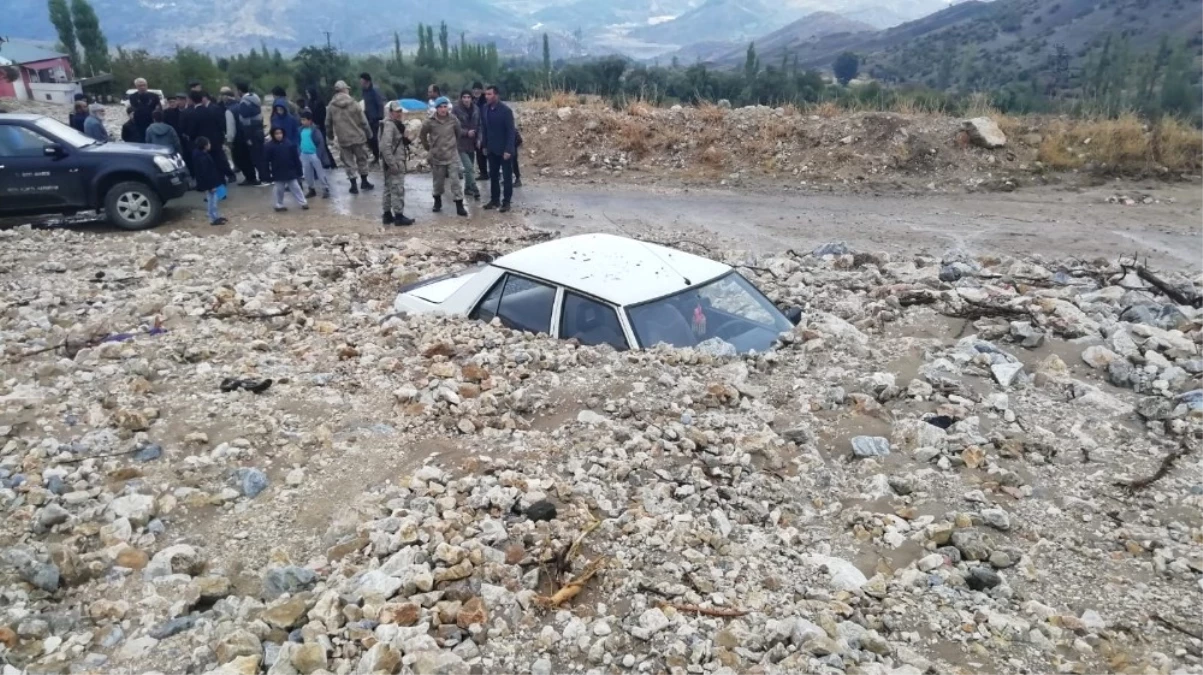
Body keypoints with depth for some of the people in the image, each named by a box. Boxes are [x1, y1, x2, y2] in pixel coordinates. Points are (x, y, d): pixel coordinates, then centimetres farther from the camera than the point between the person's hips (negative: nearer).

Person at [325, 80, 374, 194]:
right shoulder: (353, 103, -7)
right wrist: (368, 133, 7)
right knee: (362, 159, 15)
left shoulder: (331, 106, -1)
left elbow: (328, 124, 6)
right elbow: (363, 121, -6)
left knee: (349, 162, 9)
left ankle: (354, 185, 9)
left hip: (343, 139, 1)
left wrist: (330, 135, 22)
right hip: (358, 137, -1)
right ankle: (364, 182, 23)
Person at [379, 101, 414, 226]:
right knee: (398, 189, -8)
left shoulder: (397, 124, 15)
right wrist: (392, 164, -27)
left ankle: (387, 215, 22)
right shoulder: (389, 125, -17)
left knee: (389, 188, 15)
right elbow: (385, 146, -25)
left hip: (396, 161, 11)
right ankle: (399, 216, -5)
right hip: (394, 162, -11)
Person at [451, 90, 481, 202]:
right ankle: (475, 191, -9)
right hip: (462, 144, -5)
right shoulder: (456, 110, -10)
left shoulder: (476, 110, 3)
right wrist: (466, 132, -19)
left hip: (472, 143, 5)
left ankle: (468, 188, 30)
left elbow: (479, 125, 12)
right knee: (469, 168, -12)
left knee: (469, 168, 15)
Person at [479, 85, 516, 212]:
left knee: (507, 176, 4)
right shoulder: (485, 109, 1)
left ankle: (506, 201, 10)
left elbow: (511, 131, -16)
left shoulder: (506, 110, -16)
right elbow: (484, 128, 10)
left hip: (504, 149, -6)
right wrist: (484, 145, 8)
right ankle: (494, 199, 22)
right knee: (493, 175, 12)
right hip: (491, 149, 6)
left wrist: (508, 150, -20)